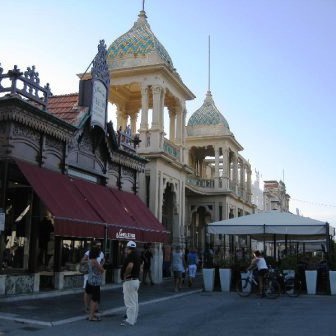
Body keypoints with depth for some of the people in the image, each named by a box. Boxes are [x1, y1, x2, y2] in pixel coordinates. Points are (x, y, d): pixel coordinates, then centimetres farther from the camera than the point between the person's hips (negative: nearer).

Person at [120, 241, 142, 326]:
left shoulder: (130, 256, -18)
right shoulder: (137, 257, 12)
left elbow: (130, 266, -33)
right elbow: (140, 267, 20)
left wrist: (125, 275, -20)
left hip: (129, 281, -10)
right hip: (136, 280, 10)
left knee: (129, 301, -5)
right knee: (135, 301, 15)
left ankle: (130, 321, -2)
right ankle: (134, 318, 24)